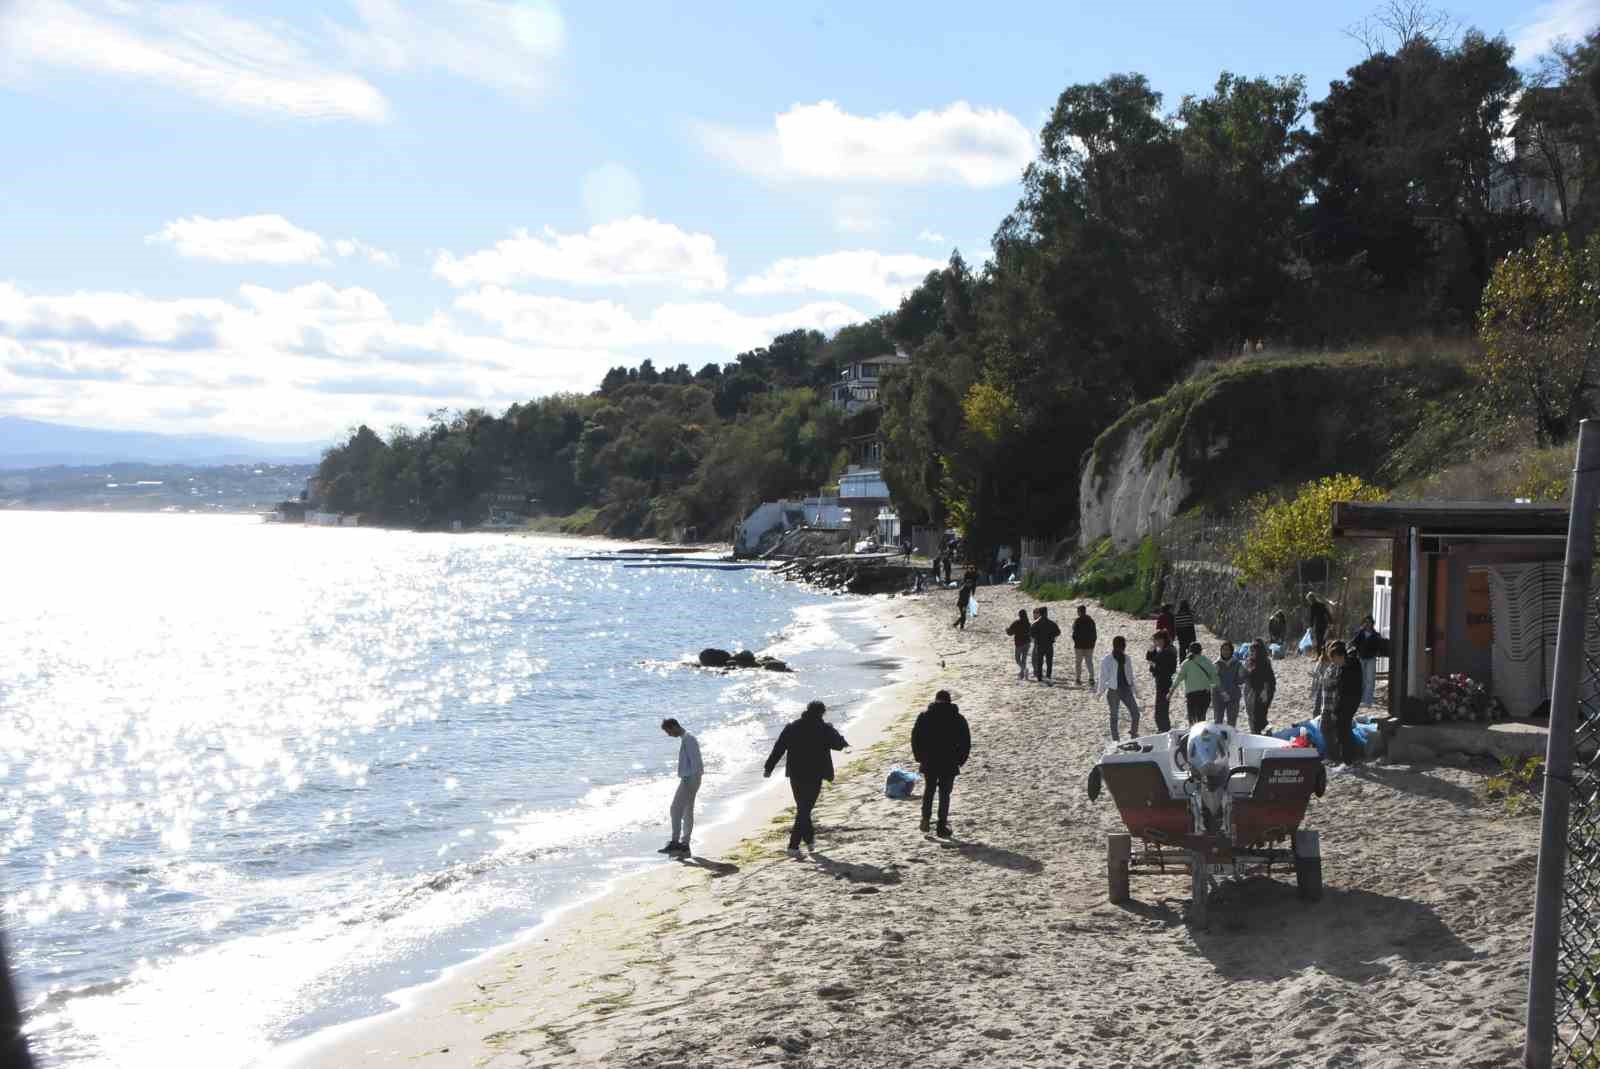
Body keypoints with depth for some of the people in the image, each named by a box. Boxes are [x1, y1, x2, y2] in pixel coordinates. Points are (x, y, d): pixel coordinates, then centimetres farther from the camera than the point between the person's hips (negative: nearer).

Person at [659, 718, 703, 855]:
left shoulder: (688, 739, -15)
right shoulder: (685, 739, 16)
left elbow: (694, 762, -20)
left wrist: (689, 783, -21)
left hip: (689, 780, -10)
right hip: (688, 780, 10)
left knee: (676, 809, -10)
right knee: (687, 812, 10)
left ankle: (675, 842, -9)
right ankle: (684, 845, 12)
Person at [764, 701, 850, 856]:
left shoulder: (792, 727, 2)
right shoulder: (825, 729, -8)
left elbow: (778, 749, 2)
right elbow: (838, 744, -3)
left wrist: (769, 768, 6)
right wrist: (844, 742, 19)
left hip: (795, 775, 4)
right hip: (814, 776, -4)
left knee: (802, 807, 20)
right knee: (804, 809, -1)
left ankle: (810, 839, 31)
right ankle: (794, 846, -7)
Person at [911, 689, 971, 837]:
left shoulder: (924, 716, 1)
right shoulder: (958, 719, 0)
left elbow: (915, 739, 1)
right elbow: (966, 743, 2)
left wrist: (919, 757, 11)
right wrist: (960, 761, 10)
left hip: (928, 763, 1)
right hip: (949, 764, -1)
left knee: (929, 789, 18)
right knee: (944, 793, 6)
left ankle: (926, 818, 4)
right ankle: (942, 827, 4)